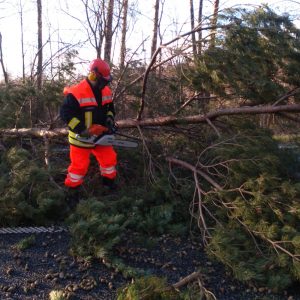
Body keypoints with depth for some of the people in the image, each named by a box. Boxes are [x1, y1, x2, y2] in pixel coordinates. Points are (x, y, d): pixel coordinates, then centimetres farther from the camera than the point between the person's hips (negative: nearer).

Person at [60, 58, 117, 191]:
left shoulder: (106, 91, 0)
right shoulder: (76, 93, -23)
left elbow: (110, 108, 16)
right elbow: (65, 113, -22)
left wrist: (109, 120, -5)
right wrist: (81, 130, -28)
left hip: (100, 135, 6)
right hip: (81, 138, -6)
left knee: (109, 158, 14)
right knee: (79, 165, 3)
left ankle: (109, 181, 37)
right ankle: (71, 189, 24)